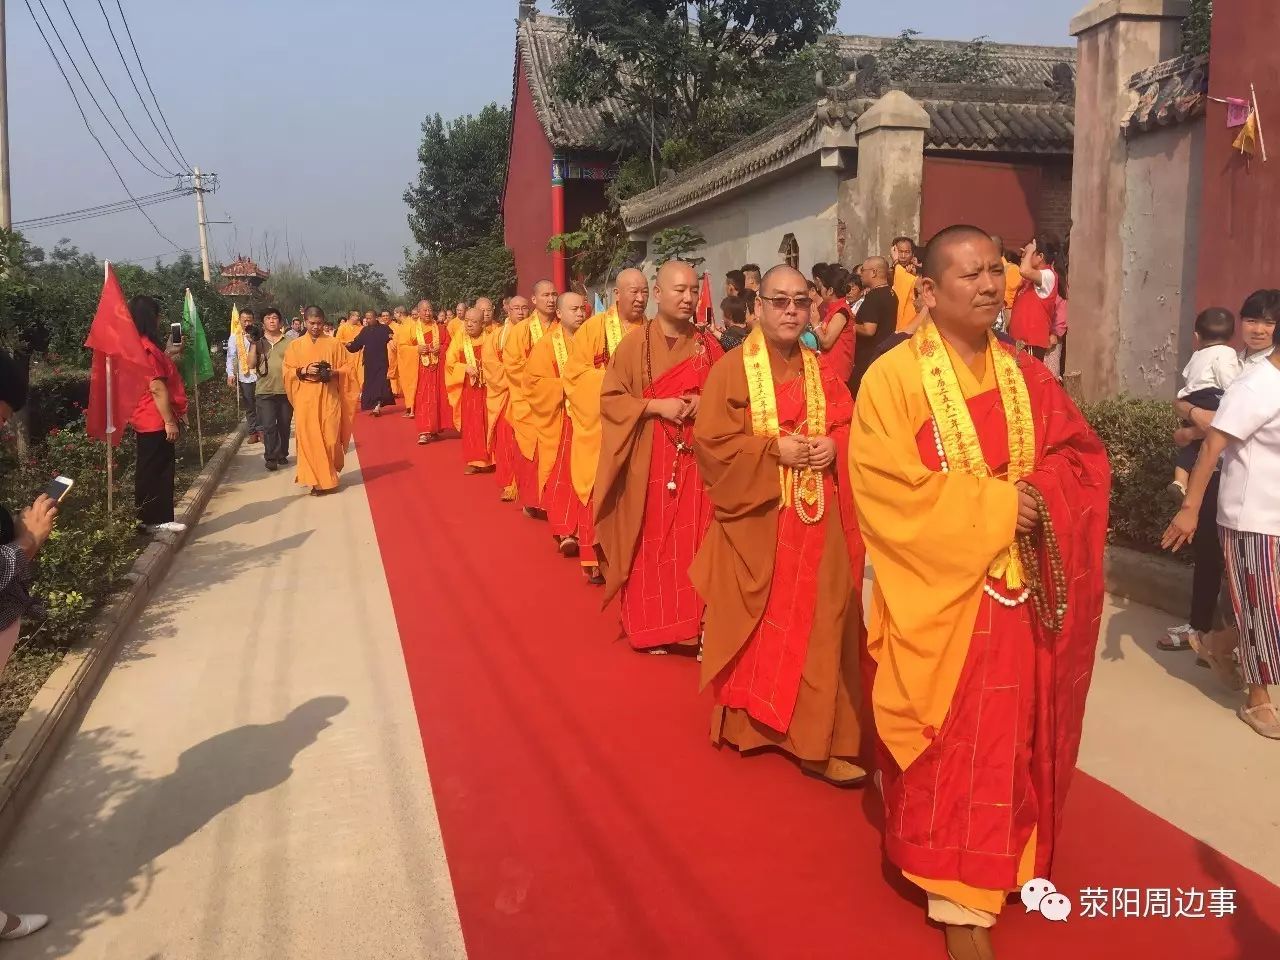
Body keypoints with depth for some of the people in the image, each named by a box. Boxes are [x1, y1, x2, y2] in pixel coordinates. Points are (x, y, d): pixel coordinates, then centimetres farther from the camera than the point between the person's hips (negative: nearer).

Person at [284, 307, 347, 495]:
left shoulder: (334, 343, 5)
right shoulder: (295, 345, 6)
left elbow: (347, 367, 6)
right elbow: (287, 372, 5)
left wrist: (333, 372, -13)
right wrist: (304, 370, -13)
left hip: (329, 397, 0)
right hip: (305, 399, 1)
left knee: (330, 438, -1)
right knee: (309, 439, -3)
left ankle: (329, 474, 22)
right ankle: (318, 479, 6)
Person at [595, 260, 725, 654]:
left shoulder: (708, 346, 7)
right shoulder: (634, 344, -2)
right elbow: (610, 398, -4)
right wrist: (656, 406, -16)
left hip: (695, 456, 3)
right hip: (648, 459, -2)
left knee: (692, 540, 3)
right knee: (650, 540, 2)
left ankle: (693, 625, 12)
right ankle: (649, 625, 13)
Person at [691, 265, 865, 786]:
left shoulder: (821, 372, 9)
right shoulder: (731, 371, -6)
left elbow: (851, 426, 13)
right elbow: (711, 442, -10)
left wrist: (833, 446, -8)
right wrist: (775, 450, -17)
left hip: (815, 521, 4)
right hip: (755, 521, -4)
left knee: (816, 625, 4)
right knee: (757, 627, 6)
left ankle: (815, 736, 13)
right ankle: (747, 720, 25)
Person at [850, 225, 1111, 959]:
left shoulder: (1026, 375, 7)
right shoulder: (893, 378, -11)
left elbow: (1084, 458, 9)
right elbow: (888, 490, -18)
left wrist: (1038, 498, -12)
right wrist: (993, 505, -18)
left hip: (1018, 593, 6)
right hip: (941, 595, -5)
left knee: (1009, 738, 15)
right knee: (949, 746, 2)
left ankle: (989, 869, 35)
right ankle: (958, 893, 16)